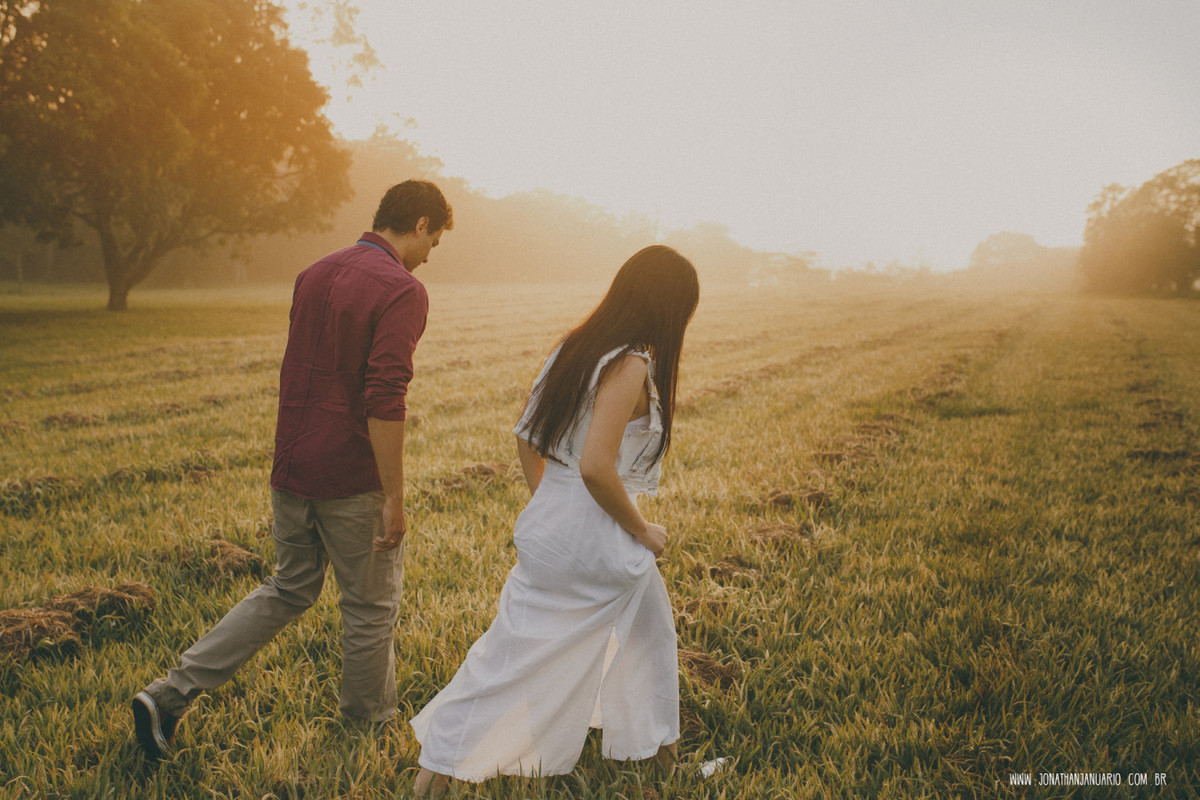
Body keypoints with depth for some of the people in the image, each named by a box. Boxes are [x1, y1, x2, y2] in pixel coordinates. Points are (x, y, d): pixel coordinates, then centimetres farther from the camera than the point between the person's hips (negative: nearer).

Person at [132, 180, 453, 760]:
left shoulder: (314, 275, 10)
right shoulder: (402, 291, -15)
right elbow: (384, 402, -23)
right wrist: (394, 498, -18)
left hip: (292, 468, 8)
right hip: (353, 479, -7)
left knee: (288, 590, 21)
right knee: (371, 606, 11)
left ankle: (170, 694, 16)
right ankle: (370, 724, 29)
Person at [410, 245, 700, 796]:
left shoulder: (577, 347, 5)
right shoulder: (631, 365, -20)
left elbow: (526, 435, 11)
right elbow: (596, 468, -27)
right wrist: (642, 531, -13)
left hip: (552, 523, 8)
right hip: (599, 540, -8)